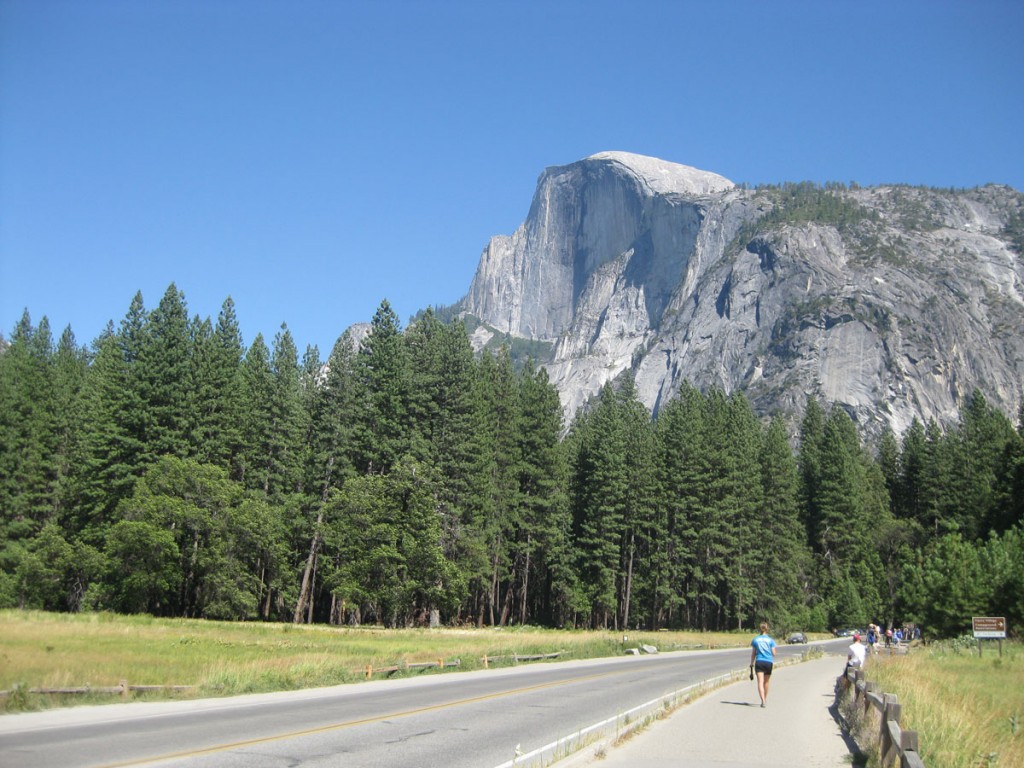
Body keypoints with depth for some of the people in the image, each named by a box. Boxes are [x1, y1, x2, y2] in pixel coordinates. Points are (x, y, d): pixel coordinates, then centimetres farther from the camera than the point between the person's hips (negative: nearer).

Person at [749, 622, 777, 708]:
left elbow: (753, 653, 5)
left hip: (759, 662, -1)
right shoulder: (771, 640, 0)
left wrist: (751, 664, 13)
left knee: (760, 682, -6)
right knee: (766, 682, 18)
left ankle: (763, 700, -23)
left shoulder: (755, 640, 3)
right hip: (768, 662, 1)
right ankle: (765, 699, 34)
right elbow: (773, 653, -1)